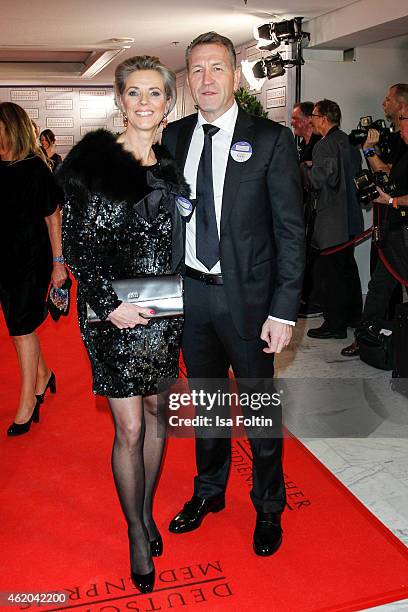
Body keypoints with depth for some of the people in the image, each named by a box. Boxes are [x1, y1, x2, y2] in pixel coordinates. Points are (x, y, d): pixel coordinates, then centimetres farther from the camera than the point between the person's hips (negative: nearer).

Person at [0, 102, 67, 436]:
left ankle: (28, 401, 10)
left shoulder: (35, 168, -10)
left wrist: (58, 261, -5)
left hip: (32, 258, -5)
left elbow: (52, 217, -5)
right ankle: (42, 375, 37)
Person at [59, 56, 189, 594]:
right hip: (113, 315, -4)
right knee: (129, 429, 3)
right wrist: (110, 304, -16)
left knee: (156, 413, 15)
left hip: (164, 313, 5)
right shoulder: (92, 161, -7)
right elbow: (76, 244, -8)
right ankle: (137, 534, 24)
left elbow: (179, 243, 12)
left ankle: (146, 511, 37)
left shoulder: (172, 166, 7)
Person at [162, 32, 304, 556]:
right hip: (190, 294, 4)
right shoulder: (174, 137, 5)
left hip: (246, 297, -4)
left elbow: (291, 231, -10)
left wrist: (283, 311, -14)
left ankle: (269, 507, 34)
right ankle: (209, 491, 43)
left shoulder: (271, 140, -8)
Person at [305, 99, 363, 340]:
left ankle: (335, 324, 1)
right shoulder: (349, 142, 12)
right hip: (351, 217, 10)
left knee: (329, 270, -4)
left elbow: (319, 180, -21)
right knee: (348, 266, 19)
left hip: (332, 218, -10)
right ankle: (353, 315, 30)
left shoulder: (325, 145, -16)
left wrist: (305, 168, -3)